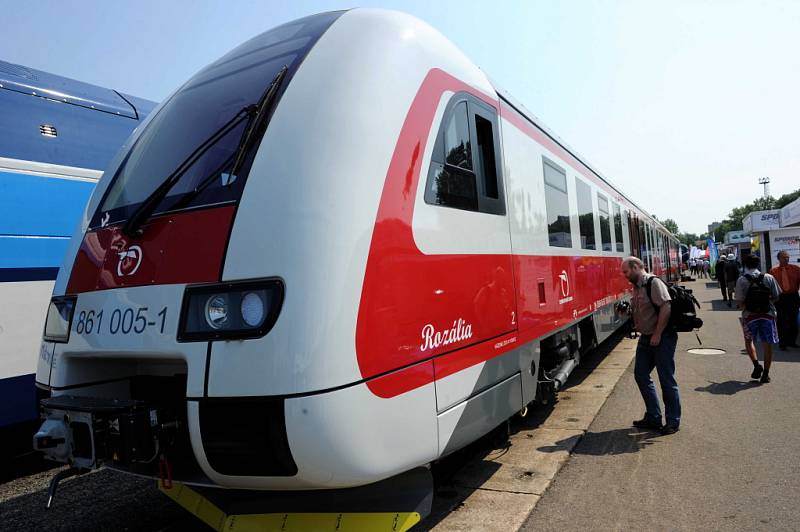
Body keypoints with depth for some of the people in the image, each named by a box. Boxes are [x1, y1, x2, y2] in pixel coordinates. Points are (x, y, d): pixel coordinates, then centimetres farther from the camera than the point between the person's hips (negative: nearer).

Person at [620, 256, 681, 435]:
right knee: (641, 375, 10)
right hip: (646, 338, 9)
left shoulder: (654, 283, -15)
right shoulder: (636, 287, 12)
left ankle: (673, 421, 15)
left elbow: (665, 308, -23)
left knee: (666, 379, 1)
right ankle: (653, 417, 22)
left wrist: (657, 335, -22)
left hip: (662, 338, -9)